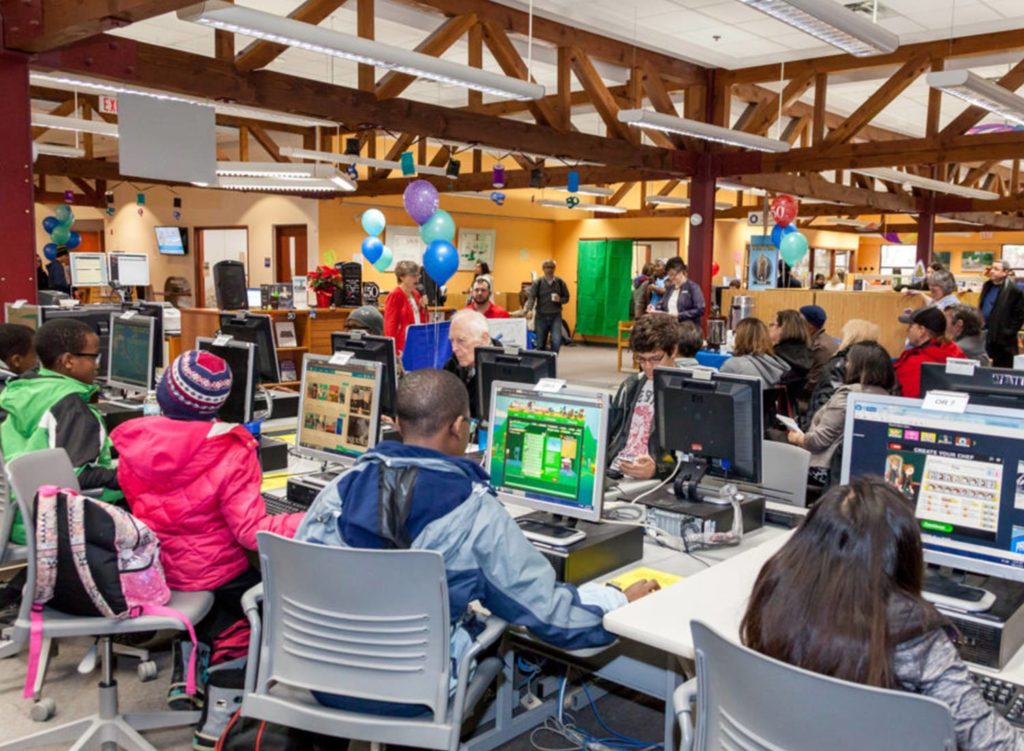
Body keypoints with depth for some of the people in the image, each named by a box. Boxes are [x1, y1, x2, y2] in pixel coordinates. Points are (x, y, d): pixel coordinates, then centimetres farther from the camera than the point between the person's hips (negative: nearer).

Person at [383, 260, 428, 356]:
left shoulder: (416, 294, 12)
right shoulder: (395, 296, -10)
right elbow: (390, 324, -14)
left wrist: (423, 307, 1)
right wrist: (393, 350, -19)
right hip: (403, 345, -7)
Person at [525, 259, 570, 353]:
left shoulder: (560, 282, 3)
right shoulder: (538, 283, -1)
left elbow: (566, 298, 11)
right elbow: (531, 297, -12)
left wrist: (560, 300, -12)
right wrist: (529, 309, -31)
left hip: (556, 316, 0)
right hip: (541, 317, 0)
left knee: (556, 341, -17)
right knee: (540, 344, 7)